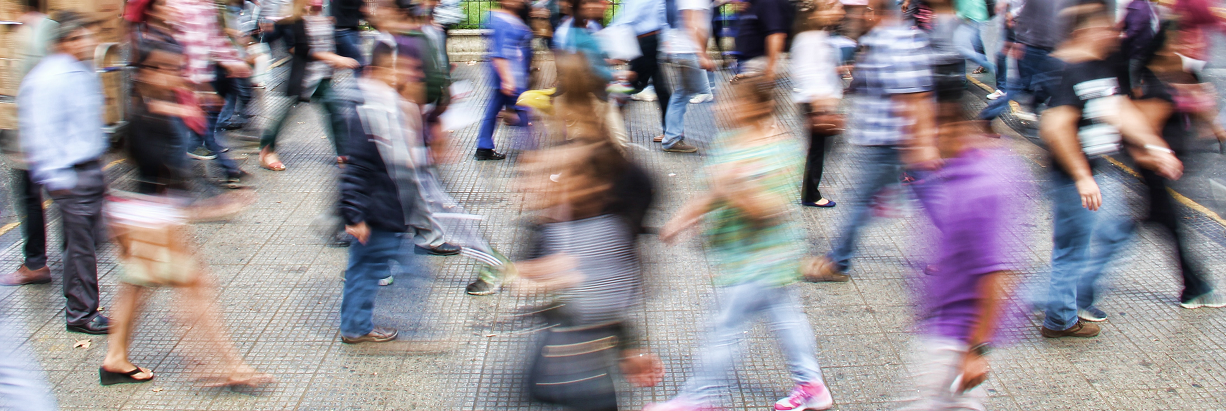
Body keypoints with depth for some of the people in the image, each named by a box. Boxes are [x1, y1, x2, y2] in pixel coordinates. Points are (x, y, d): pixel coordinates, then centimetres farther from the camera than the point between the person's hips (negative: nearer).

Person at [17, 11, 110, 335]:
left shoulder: (83, 73, 12)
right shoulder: (48, 79, -17)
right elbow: (41, 131, -19)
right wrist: (56, 177, -20)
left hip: (91, 168, 9)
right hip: (71, 175, -9)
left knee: (89, 239, 14)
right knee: (80, 244, -3)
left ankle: (82, 306, 25)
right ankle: (81, 314, 6)